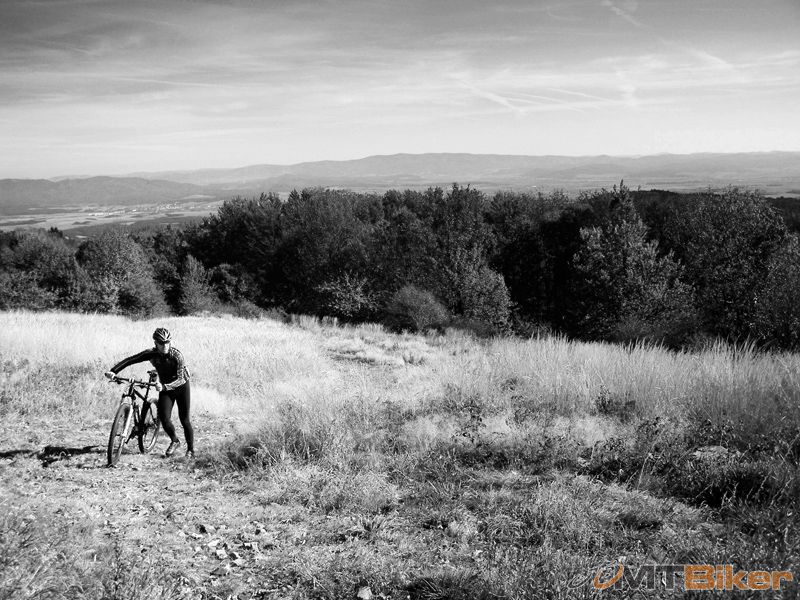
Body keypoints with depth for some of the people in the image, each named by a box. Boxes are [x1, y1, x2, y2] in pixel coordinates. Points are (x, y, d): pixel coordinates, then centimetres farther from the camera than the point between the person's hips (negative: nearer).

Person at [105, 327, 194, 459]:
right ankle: (174, 441, 13)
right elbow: (129, 360, -19)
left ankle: (190, 449, 17)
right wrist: (113, 371, -33)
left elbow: (180, 379, -33)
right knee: (164, 418, -15)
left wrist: (164, 386, -49)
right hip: (165, 388, 3)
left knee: (184, 420, -2)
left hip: (181, 387, -3)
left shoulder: (176, 355, -27)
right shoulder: (151, 353, -18)